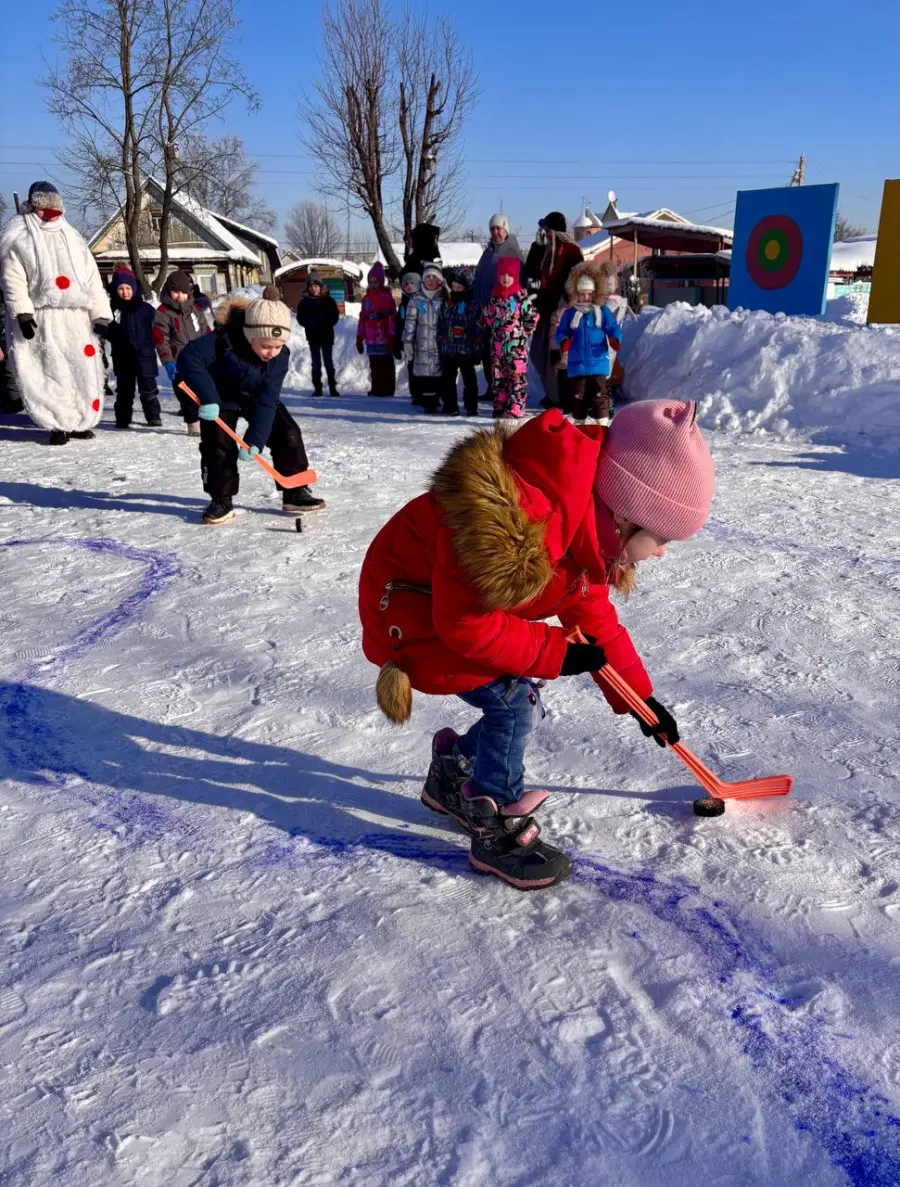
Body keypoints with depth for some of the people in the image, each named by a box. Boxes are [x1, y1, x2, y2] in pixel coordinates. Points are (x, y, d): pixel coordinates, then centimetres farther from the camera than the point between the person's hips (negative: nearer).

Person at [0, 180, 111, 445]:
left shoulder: (72, 237, 19)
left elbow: (92, 278, 14)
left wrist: (101, 314, 5)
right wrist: (22, 313, -15)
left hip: (76, 316, 4)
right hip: (41, 316, -4)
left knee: (84, 371, 3)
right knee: (51, 373, -7)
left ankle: (81, 422, 13)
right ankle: (59, 425, -2)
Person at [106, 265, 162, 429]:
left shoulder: (145, 308, -4)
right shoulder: (112, 309, 1)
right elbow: (109, 332, 5)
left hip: (144, 355, -2)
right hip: (122, 356, 2)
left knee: (148, 388, 6)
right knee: (124, 389, 11)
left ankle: (153, 416, 14)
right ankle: (122, 419, 17)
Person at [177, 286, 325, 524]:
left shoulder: (280, 356, -25)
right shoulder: (224, 341, -36)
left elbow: (267, 400, -27)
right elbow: (188, 357, -37)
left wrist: (255, 439, -33)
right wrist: (207, 397, -44)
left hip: (257, 397, 3)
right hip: (221, 396, -3)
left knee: (287, 434, -7)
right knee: (218, 444, -13)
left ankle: (295, 493, 3)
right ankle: (221, 500, 1)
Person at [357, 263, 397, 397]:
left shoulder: (386, 296, -4)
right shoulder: (366, 298, 15)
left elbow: (392, 318, -9)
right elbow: (362, 319, 17)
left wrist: (391, 337, -14)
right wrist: (359, 338, 14)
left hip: (384, 339, -6)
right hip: (371, 340, 6)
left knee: (386, 365, -1)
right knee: (374, 366, 9)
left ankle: (387, 390, 2)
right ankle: (377, 389, 16)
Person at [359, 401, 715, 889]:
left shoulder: (592, 528, -6)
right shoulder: (513, 520, -39)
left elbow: (593, 616, 7)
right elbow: (464, 624, -31)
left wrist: (639, 697, 9)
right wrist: (557, 653, -23)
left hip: (462, 600, 9)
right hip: (409, 604, -9)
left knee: (524, 704, 8)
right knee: (511, 698, -16)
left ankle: (450, 779, 31)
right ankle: (498, 831, 2)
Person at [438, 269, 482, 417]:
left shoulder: (473, 306, -3)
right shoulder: (447, 304, 9)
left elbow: (478, 328, -5)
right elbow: (441, 325, 14)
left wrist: (477, 349, -8)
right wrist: (440, 342, 9)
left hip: (466, 350, -4)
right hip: (448, 350, 4)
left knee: (469, 380, 5)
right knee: (448, 379, 6)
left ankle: (471, 407, 13)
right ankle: (450, 407, 14)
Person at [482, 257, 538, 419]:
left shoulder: (522, 296, -5)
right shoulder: (494, 297, 10)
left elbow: (532, 316, -4)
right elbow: (488, 316, 21)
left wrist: (523, 332, -1)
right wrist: (493, 330, 13)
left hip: (517, 344, -5)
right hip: (497, 344, 5)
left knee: (517, 375, -5)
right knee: (498, 376, 9)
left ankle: (516, 408, -5)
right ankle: (500, 406, 16)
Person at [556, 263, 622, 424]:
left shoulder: (602, 311, 1)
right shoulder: (570, 313, 3)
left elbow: (613, 328, -2)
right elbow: (561, 332, 2)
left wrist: (615, 340, -24)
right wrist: (564, 341, -21)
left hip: (597, 362, -1)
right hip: (576, 363, 1)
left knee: (599, 394, -1)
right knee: (578, 395, 10)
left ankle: (603, 424, 5)